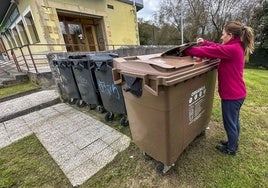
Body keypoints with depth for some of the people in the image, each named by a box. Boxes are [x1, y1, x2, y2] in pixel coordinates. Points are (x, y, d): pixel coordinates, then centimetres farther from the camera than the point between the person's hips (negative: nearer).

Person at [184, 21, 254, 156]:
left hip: (231, 95, -10)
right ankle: (233, 143, 45)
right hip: (237, 93, 10)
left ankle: (231, 149, 31)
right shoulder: (237, 47, 7)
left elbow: (208, 52, -23)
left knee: (230, 123, 9)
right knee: (234, 121, 24)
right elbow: (218, 48, 16)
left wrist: (186, 51, -15)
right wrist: (205, 42, 8)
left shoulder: (232, 49, -23)